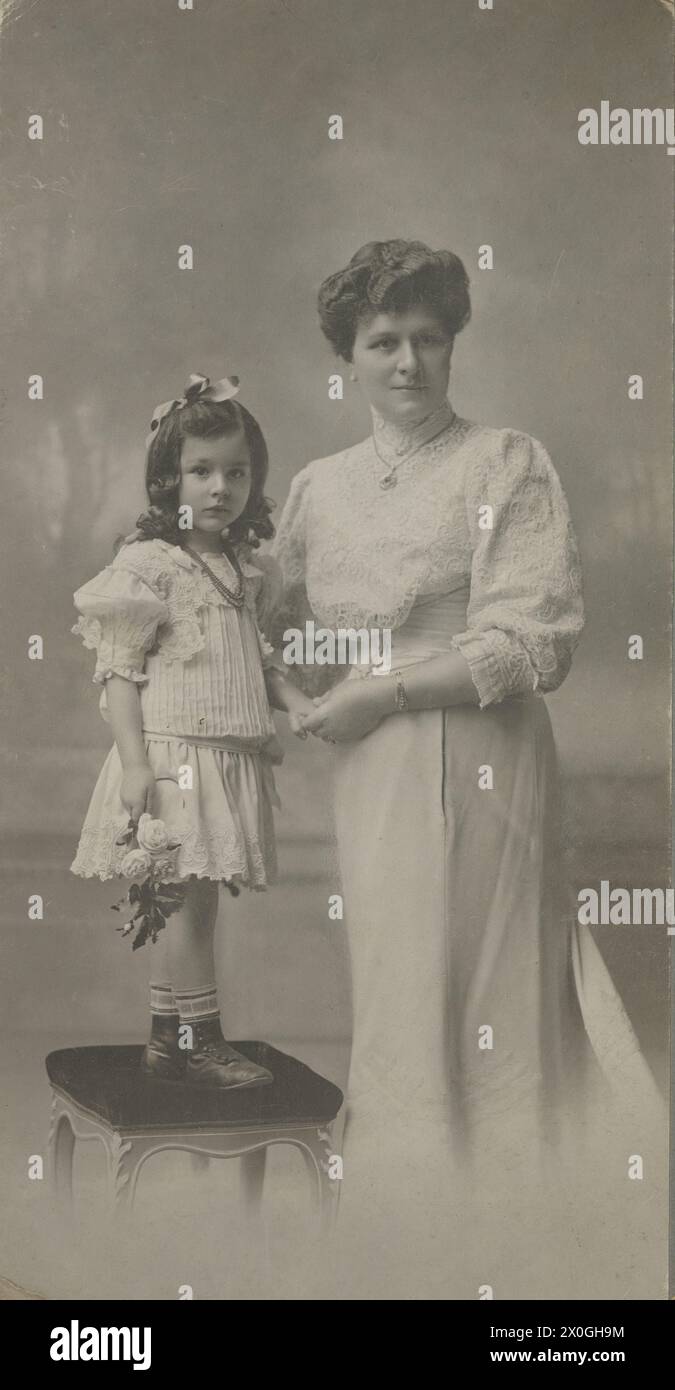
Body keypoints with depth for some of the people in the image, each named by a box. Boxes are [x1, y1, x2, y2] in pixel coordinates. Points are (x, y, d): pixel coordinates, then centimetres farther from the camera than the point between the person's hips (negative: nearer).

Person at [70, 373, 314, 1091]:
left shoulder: (245, 569, 14)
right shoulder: (147, 563, -9)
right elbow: (117, 670, -11)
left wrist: (296, 701, 5)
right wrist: (135, 761, -18)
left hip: (230, 759, 8)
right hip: (174, 755, -7)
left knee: (192, 901, 12)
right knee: (186, 899, -3)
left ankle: (167, 1041, 21)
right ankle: (202, 1043, 7)